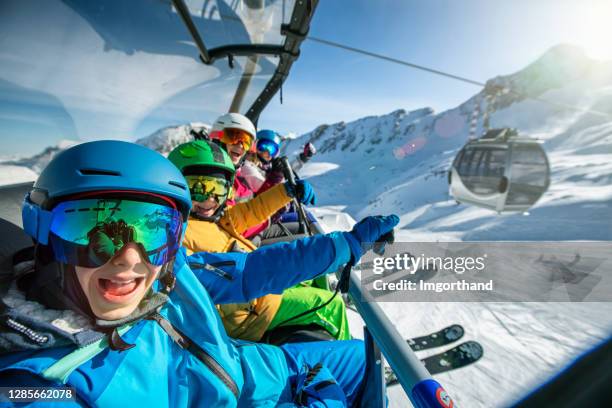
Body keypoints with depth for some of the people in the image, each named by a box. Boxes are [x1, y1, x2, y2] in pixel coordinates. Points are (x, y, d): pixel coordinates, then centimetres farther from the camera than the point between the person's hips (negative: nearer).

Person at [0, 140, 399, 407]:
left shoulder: (170, 272, -16)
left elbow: (252, 270, -6)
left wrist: (350, 241, 0)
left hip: (254, 365, 5)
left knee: (359, 356, 18)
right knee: (355, 359, -9)